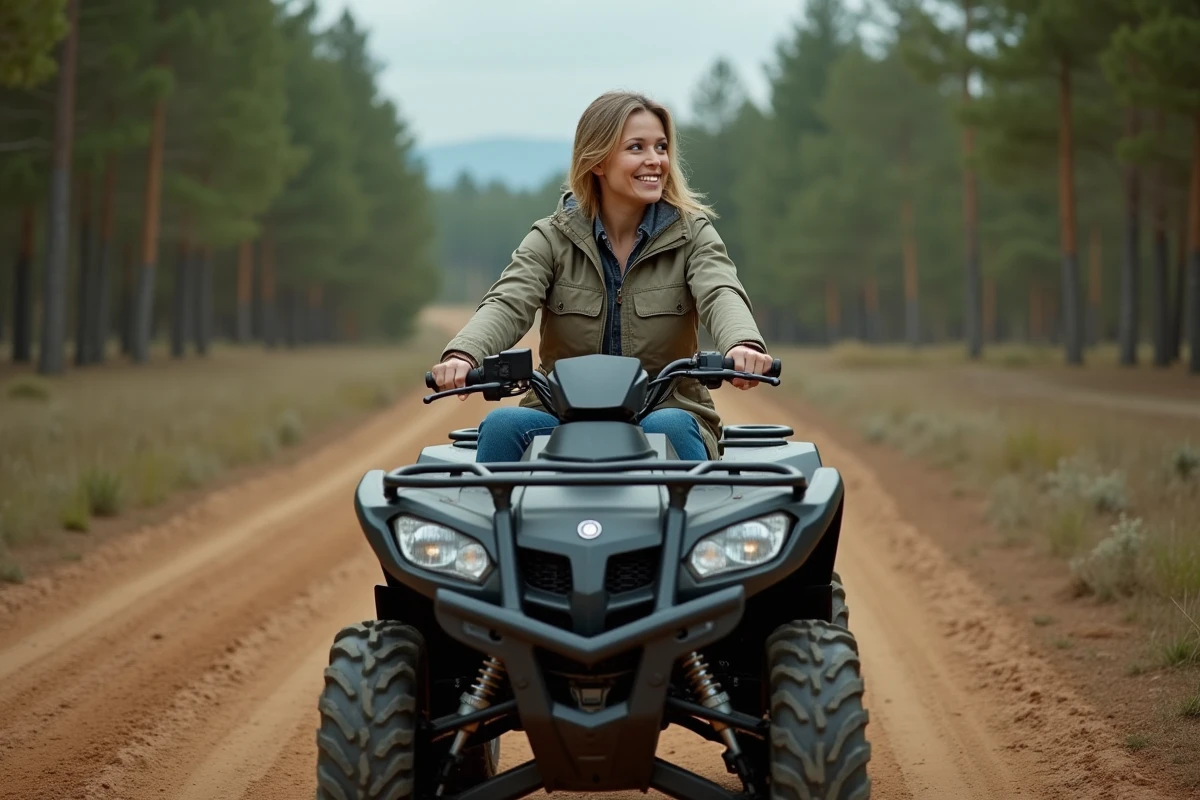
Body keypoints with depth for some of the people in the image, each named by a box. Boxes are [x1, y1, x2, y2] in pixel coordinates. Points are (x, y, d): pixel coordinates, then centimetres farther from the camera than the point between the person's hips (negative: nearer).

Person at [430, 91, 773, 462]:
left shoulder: (692, 233, 5)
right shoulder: (551, 238, 6)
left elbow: (721, 295, -15)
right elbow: (507, 305, -10)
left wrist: (744, 344, -41)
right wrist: (461, 354, -35)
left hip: (666, 413, -1)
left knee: (671, 428, -34)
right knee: (502, 424, -28)